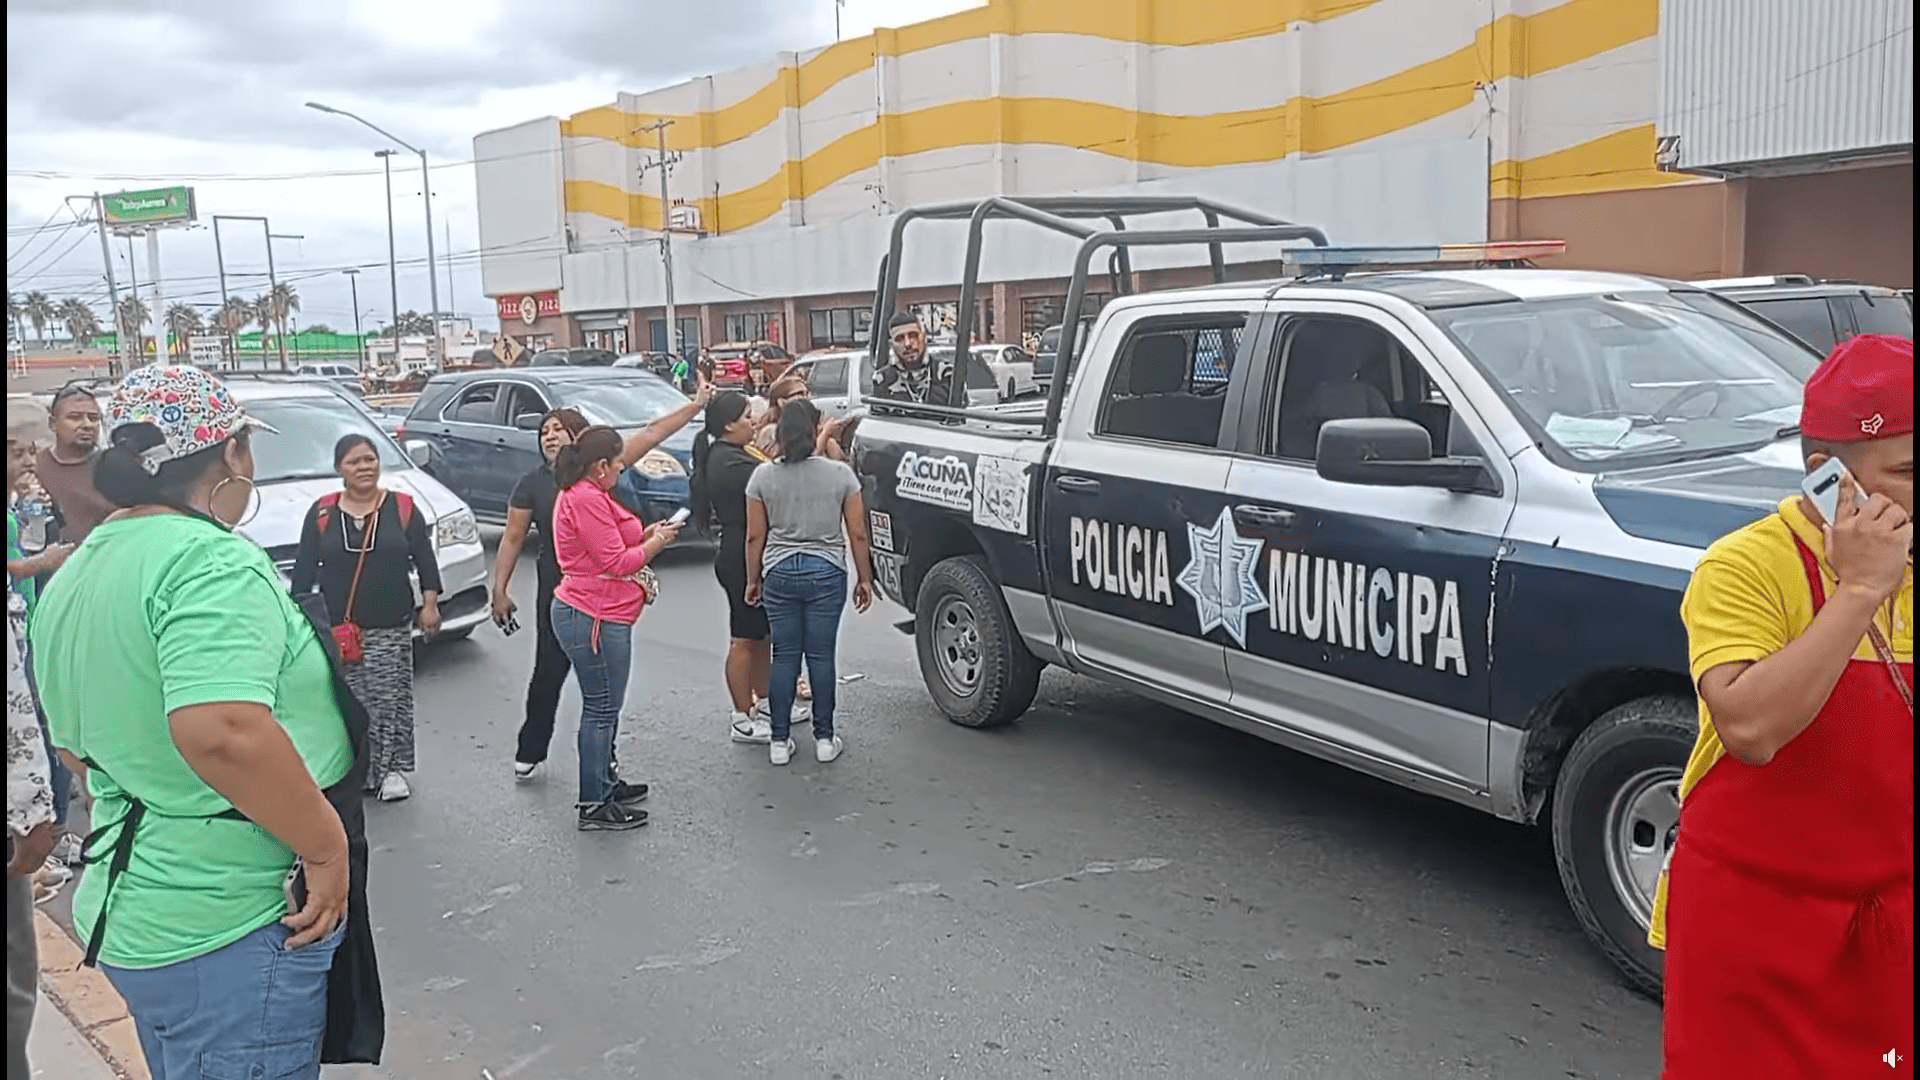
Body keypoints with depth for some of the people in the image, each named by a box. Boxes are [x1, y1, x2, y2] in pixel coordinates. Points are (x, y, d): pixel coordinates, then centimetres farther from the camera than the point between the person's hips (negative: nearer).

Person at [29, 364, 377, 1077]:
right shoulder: (213, 560, -21)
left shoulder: (73, 577, 10)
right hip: (230, 927, -9)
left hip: (127, 910, 9)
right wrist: (329, 846, -24)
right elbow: (222, 732, -35)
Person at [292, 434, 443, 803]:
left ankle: (391, 768, 10)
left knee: (391, 698, 0)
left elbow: (425, 560, 4)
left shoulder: (402, 508, 2)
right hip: (336, 628, 1)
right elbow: (304, 568, 6)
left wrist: (430, 604, -3)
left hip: (392, 627, 0)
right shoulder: (322, 512, 4)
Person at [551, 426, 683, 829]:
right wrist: (655, 543, -7)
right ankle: (594, 806, 2)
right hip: (595, 618, -11)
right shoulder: (587, 500, -19)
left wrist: (643, 536, 9)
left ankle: (606, 783, 32)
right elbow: (615, 561, -20)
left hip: (589, 614, 11)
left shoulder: (580, 494, 15)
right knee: (601, 708, -5)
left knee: (604, 705, 20)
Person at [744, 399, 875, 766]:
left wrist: (753, 579, 13)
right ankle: (824, 739, 14)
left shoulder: (763, 476, -4)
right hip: (827, 572, -1)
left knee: (784, 657, 9)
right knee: (821, 656, 8)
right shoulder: (840, 474, -7)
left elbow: (754, 536, 1)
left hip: (779, 573, 1)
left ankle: (780, 741, 12)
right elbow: (857, 535, -2)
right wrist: (864, 578, 9)